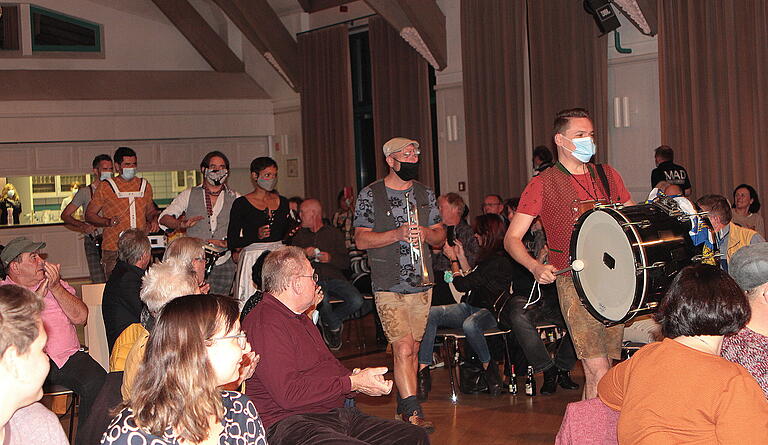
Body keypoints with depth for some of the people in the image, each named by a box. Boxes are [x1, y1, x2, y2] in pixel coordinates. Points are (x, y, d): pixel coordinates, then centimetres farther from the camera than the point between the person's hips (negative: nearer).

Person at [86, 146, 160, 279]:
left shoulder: (145, 185, 15)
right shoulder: (105, 187, 3)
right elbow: (89, 214, 5)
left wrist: (154, 220, 7)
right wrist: (108, 222, -12)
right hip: (113, 250, -3)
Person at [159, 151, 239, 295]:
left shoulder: (235, 199, 11)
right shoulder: (189, 195, 12)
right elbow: (164, 217, 8)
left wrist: (226, 243, -13)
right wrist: (181, 224, -13)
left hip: (224, 263, 1)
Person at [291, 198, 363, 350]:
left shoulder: (334, 233, 18)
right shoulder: (299, 236, 22)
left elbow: (346, 262, 11)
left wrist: (330, 258, -8)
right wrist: (304, 254, -6)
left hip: (334, 276, 1)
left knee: (356, 301, -27)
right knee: (322, 299, -37)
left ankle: (327, 320, 2)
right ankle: (335, 326, -4)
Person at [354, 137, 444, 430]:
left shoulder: (425, 194, 12)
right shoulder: (370, 195, -1)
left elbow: (440, 237, 14)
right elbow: (361, 240, -7)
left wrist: (426, 234, -9)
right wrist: (398, 234, -19)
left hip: (422, 284, 4)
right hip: (388, 286, -4)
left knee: (412, 349, 9)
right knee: (403, 348, -13)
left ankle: (403, 403, 22)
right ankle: (413, 412, -12)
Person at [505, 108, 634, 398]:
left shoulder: (608, 176, 15)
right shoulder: (543, 184, 0)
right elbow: (512, 238, -1)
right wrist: (536, 267, -20)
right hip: (573, 282, -5)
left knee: (608, 362, 10)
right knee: (598, 372, -13)